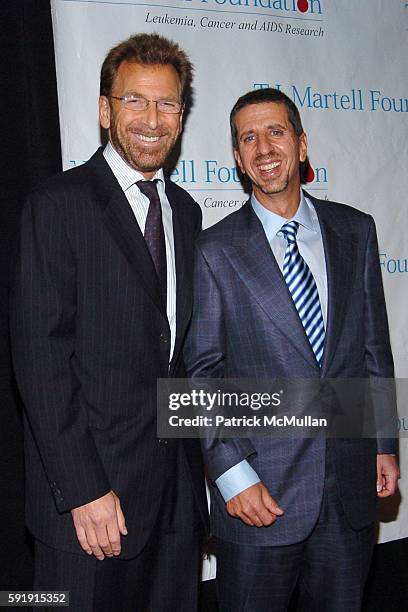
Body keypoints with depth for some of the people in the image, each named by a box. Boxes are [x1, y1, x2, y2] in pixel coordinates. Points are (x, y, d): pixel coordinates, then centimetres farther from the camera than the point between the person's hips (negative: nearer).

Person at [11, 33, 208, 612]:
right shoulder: (60, 203, -10)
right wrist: (84, 490, -17)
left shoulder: (185, 210, 11)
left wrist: (197, 459, 11)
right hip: (91, 484, -6)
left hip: (178, 484, 6)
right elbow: (41, 356, -15)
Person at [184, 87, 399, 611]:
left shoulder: (355, 230, 5)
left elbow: (374, 344, 9)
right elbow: (201, 370, -6)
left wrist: (384, 444, 9)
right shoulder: (216, 250, -6)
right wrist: (231, 471, -12)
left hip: (352, 482, 3)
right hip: (260, 488, -3)